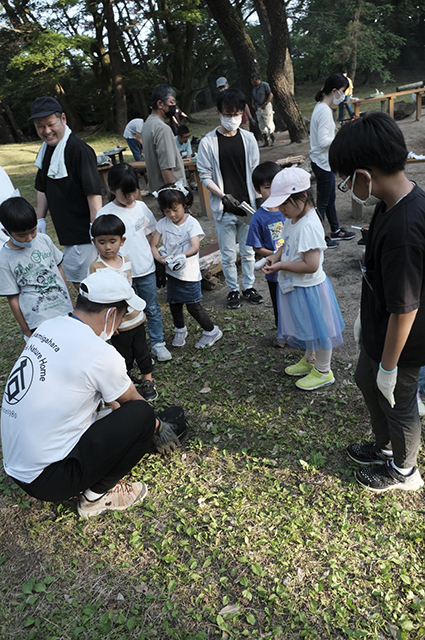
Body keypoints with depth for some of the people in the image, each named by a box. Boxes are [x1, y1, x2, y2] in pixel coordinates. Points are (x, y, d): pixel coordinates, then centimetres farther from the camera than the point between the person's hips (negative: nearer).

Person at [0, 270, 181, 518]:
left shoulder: (48, 327, 0)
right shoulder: (101, 354, -23)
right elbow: (135, 403, -3)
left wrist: (116, 405, 26)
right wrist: (157, 427, 17)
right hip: (47, 479, -8)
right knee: (141, 415, -10)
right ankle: (97, 495, 5)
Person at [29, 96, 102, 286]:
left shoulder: (79, 150, -18)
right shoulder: (46, 150, 10)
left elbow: (93, 192, -23)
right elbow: (43, 188, 19)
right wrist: (40, 220, 17)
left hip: (83, 233, -9)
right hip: (67, 231, 9)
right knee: (76, 279, 17)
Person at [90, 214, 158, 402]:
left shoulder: (126, 261, 0)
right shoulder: (96, 267, -17)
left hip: (136, 317, 5)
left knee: (142, 351, 15)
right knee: (124, 355, 14)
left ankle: (147, 381, 30)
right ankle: (125, 377, 37)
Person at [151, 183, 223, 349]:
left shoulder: (191, 223, -13)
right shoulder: (163, 223, 1)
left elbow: (195, 248, -26)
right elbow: (153, 245, 0)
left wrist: (180, 256, -44)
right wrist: (159, 257, -21)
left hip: (189, 273, -5)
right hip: (171, 272, 5)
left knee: (193, 305, -1)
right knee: (174, 303, 17)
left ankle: (211, 331, 18)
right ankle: (180, 329, 41)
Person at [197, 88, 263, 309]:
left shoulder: (248, 138, 2)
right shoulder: (208, 142, -6)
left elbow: (255, 171, 6)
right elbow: (205, 176, -5)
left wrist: (257, 201, -4)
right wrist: (223, 196, -17)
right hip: (224, 208, -2)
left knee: (248, 251, 13)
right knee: (228, 255, 7)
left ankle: (248, 286, 31)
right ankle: (233, 289, 26)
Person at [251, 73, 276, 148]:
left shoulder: (265, 85, -7)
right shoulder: (254, 88, 14)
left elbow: (271, 95, -11)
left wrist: (265, 104, -18)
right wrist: (253, 104, 5)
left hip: (266, 107, -7)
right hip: (258, 108, 7)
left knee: (268, 124, -8)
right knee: (261, 125, 5)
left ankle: (273, 139, 5)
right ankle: (266, 141, 11)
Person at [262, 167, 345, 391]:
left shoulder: (309, 226, -27)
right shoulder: (292, 218, 2)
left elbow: (311, 265, -30)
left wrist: (281, 266, -23)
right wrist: (275, 256, -3)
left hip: (308, 288, -9)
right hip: (294, 286, 9)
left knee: (317, 329, 9)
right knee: (306, 327, 25)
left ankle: (323, 371, 28)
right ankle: (309, 360, 46)